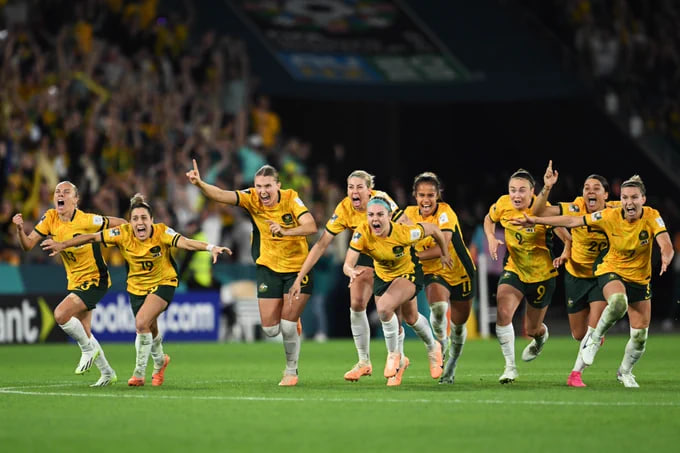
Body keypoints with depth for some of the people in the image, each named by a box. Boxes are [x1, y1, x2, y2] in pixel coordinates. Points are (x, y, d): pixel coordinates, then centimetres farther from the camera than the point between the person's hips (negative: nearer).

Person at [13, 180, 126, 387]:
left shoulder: (86, 220, -20)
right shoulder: (50, 218, -3)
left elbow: (121, 223, -10)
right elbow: (28, 245, -6)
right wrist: (20, 229, -23)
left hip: (95, 279, -7)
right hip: (75, 282, 7)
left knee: (61, 314, -24)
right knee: (84, 333, 12)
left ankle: (89, 349, 0)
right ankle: (107, 373, 29)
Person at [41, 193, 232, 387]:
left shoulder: (161, 232, -24)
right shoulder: (123, 233, -17)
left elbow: (184, 242, -38)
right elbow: (92, 237, -10)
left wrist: (210, 247, -54)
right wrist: (63, 245, -10)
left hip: (163, 283, -4)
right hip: (137, 286, 4)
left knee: (141, 322, -25)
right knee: (150, 331, 17)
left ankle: (140, 371, -7)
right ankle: (159, 361, 51)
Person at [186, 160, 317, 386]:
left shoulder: (290, 198, -17)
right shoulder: (251, 198, -12)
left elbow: (311, 226, -29)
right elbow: (222, 195, -27)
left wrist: (286, 232, -46)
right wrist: (199, 184, -46)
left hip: (298, 267, -3)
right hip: (268, 267, 3)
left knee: (287, 325, -10)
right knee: (270, 329, -1)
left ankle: (291, 371, 15)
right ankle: (293, 322, 36)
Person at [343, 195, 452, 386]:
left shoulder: (404, 232, -35)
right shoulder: (362, 233, -29)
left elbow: (433, 229, -17)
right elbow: (347, 264, -32)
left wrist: (445, 254, -1)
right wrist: (352, 272, -57)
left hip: (409, 272, -4)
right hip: (383, 275, 4)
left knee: (384, 307, -26)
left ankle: (394, 355, -1)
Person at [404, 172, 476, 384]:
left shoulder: (445, 212, -21)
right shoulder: (410, 214, -8)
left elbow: (442, 248, -30)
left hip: (460, 272, -1)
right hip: (434, 273, 1)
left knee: (458, 325, 10)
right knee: (438, 307, -31)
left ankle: (451, 366, 38)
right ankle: (441, 344, -1)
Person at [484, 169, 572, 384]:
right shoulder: (503, 204, -11)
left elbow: (568, 239, -15)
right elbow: (489, 219, 12)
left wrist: (563, 256, -33)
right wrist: (491, 237, -7)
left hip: (541, 274, -2)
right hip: (514, 269, 2)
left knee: (532, 330, 12)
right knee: (503, 312, -24)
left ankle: (541, 335, 52)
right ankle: (510, 366, -12)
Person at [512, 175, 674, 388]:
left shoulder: (652, 217, -17)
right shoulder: (610, 216, -16)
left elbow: (666, 244, -29)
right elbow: (572, 221, -11)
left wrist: (666, 258, -54)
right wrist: (536, 221, -13)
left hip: (640, 279, 2)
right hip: (611, 271, -2)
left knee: (640, 335, 2)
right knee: (618, 302, -38)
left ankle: (625, 371, 32)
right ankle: (596, 338, -12)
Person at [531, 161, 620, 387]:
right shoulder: (575, 209, -19)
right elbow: (538, 212, -24)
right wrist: (546, 188, -40)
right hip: (576, 274, 1)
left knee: (594, 328, -17)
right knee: (578, 334, 12)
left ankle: (576, 372, -4)